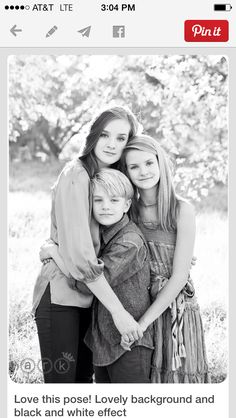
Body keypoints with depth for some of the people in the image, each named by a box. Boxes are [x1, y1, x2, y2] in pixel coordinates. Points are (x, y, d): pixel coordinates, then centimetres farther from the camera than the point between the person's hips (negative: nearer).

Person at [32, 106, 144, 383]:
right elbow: (78, 252, -24)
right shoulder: (76, 176, -17)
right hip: (61, 294, -8)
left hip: (90, 293, 8)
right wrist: (118, 310, -24)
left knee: (84, 376, 15)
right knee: (62, 380, -3)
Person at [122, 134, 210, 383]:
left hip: (175, 309, -3)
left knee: (175, 377, 4)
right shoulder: (127, 211, 3)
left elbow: (179, 276, -12)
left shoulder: (181, 210, -10)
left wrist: (144, 321, -16)